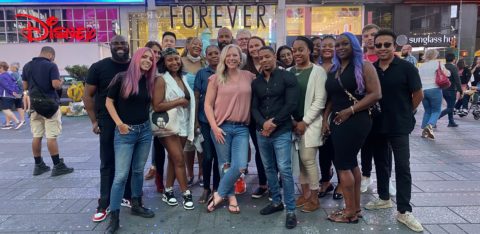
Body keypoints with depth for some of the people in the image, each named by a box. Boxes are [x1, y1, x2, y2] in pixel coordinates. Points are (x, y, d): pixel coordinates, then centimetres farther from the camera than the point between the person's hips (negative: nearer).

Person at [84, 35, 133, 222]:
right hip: (108, 122, -2)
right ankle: (104, 205, 14)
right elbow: (88, 95, 0)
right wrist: (94, 120, -5)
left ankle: (128, 196, 27)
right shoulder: (99, 67, -3)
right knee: (108, 164, 5)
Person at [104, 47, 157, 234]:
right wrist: (119, 123, -10)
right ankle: (114, 217, 5)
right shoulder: (122, 78, -8)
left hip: (145, 130, 5)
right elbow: (109, 102, -4)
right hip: (125, 132, -5)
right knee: (121, 175, -5)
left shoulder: (149, 82, 6)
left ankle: (136, 205, 30)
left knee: (138, 170, 15)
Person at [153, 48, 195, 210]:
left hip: (183, 124, 6)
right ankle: (186, 194, 8)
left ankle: (168, 192, 24)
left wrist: (189, 117, 8)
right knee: (179, 159, -5)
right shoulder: (161, 80, -10)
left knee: (174, 159, 13)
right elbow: (157, 106, -18)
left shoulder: (183, 78, 10)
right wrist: (180, 101, -16)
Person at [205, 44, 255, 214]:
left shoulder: (249, 76, 6)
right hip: (222, 127, -1)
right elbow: (208, 105, 0)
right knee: (225, 165, 7)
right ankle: (231, 196, 27)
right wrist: (214, 126, -8)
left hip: (242, 128, 2)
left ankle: (219, 194, 15)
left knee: (240, 166, -7)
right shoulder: (216, 78, 1)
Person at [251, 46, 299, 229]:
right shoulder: (256, 82, 11)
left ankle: (291, 210, 6)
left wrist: (274, 123, -13)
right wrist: (263, 123, -12)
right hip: (261, 132, 5)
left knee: (284, 169, -6)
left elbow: (291, 104, -10)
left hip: (282, 131, -5)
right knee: (269, 168, 13)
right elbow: (254, 107, 7)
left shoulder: (287, 77, -3)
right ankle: (276, 201, 29)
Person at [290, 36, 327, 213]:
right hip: (293, 122, 5)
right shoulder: (290, 72, 8)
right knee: (301, 159, 9)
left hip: (310, 122, -4)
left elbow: (319, 100, -10)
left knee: (308, 159, -5)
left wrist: (304, 122, -13)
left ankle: (314, 197, 11)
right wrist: (291, 120, -3)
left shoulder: (318, 71, -5)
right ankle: (305, 193, 24)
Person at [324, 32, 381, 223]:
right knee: (351, 163, 12)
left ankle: (350, 211, 8)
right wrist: (325, 118, 4)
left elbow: (376, 94, -15)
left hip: (355, 121, -7)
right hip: (338, 121, 8)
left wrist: (350, 110, -18)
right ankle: (356, 207, 23)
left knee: (342, 164, -5)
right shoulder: (334, 70, 14)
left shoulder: (363, 66, -7)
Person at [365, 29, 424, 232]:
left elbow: (418, 95, -2)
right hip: (377, 125, 4)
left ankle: (404, 211, 6)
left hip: (399, 126, -4)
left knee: (402, 167, -2)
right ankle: (384, 198, 32)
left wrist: (405, 114, 3)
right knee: (381, 163, 15)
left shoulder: (406, 67, -8)